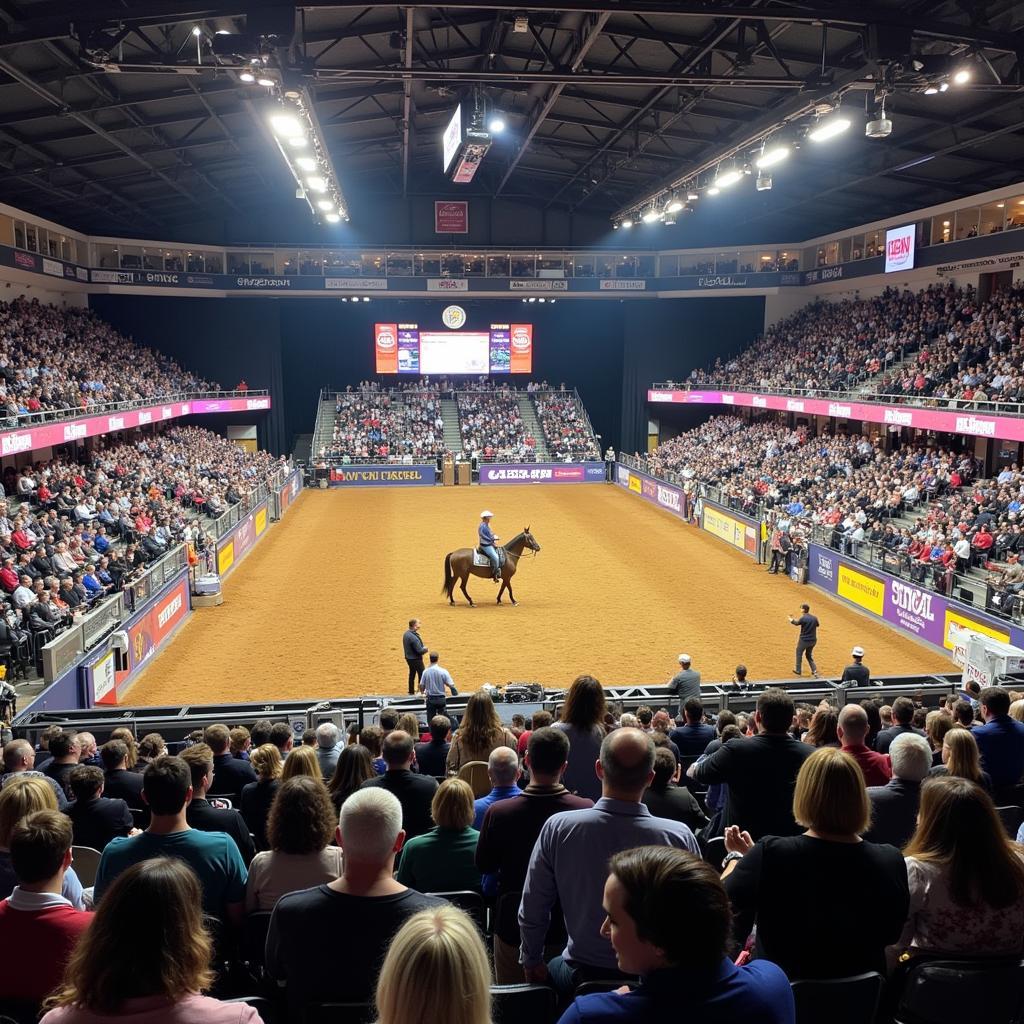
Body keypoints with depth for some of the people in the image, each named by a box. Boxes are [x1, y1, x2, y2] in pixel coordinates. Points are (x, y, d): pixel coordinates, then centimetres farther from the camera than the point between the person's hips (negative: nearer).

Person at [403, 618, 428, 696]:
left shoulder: (406, 634, 1)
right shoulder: (413, 637, -28)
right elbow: (420, 650, -26)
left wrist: (423, 647, 1)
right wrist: (425, 649, -4)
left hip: (409, 657, 9)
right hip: (416, 659, -9)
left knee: (412, 675, 19)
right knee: (422, 675, 3)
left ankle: (411, 692, 27)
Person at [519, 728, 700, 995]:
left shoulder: (558, 829, -20)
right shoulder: (680, 837, -21)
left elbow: (532, 911, -9)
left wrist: (531, 962, 9)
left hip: (582, 975, 0)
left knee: (556, 967, 31)